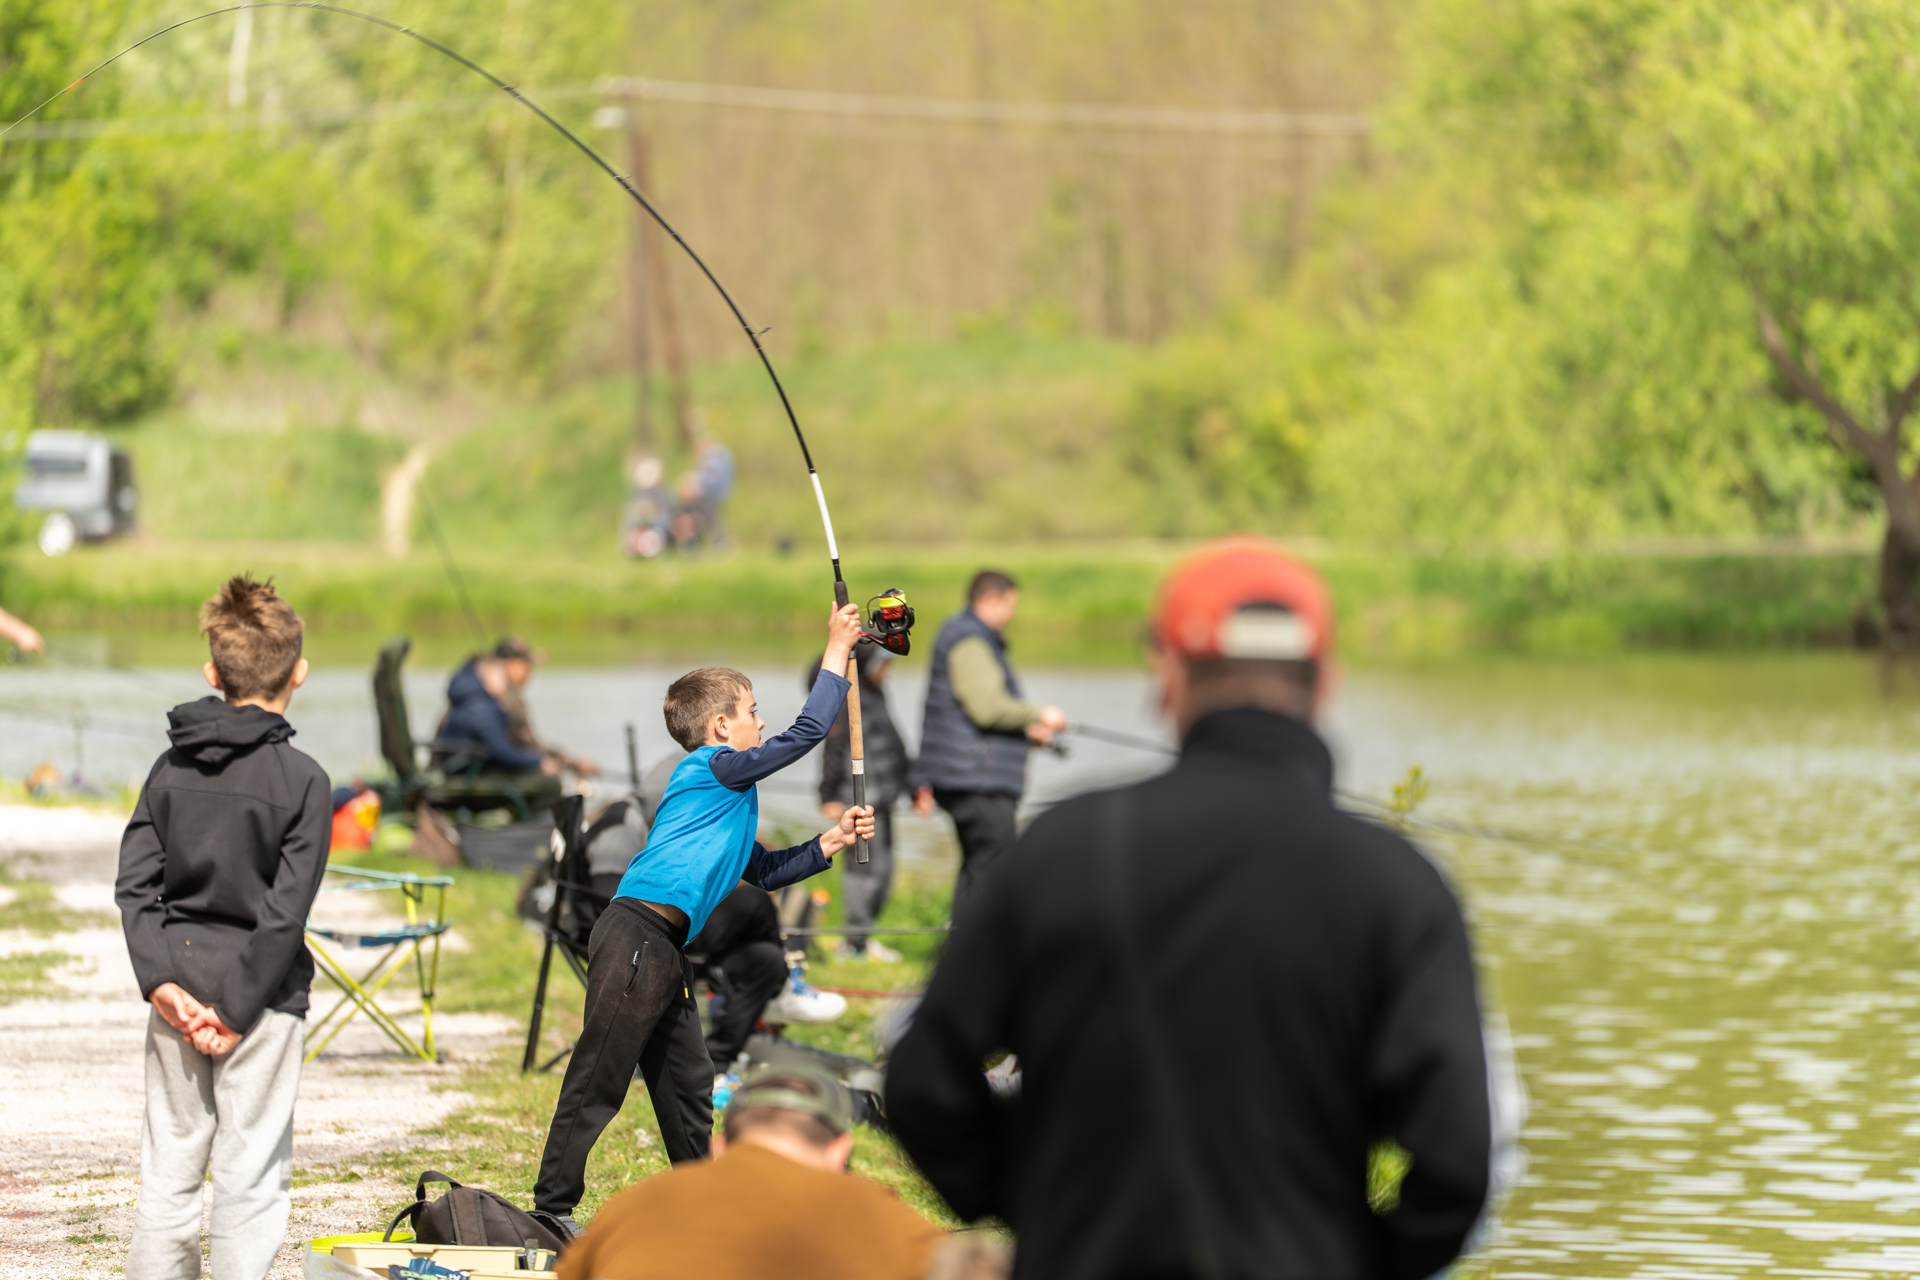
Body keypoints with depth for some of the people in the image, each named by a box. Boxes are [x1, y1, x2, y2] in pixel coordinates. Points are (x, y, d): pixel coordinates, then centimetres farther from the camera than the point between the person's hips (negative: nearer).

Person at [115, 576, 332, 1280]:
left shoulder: (171, 768, 5)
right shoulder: (301, 780, -9)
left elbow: (134, 885, 0)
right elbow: (285, 912, -13)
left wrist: (162, 983, -5)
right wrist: (236, 1012, -10)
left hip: (178, 989, 4)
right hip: (263, 992, -4)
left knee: (168, 1167, 10)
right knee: (251, 1174, -1)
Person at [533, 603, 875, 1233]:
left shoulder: (728, 798, 25)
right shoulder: (713, 768, -4)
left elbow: (762, 871, 33)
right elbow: (805, 733, -6)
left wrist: (831, 843, 22)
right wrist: (837, 651, 3)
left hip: (664, 948, 10)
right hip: (635, 938, -10)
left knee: (689, 1082, 16)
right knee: (597, 1081, -9)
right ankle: (552, 1209, -8)